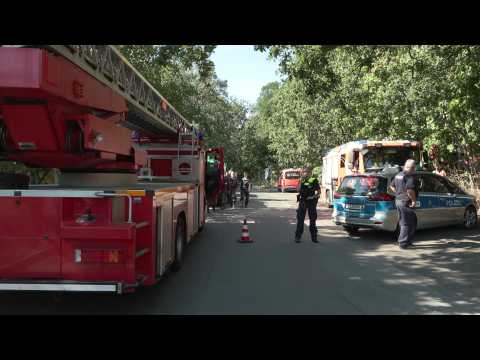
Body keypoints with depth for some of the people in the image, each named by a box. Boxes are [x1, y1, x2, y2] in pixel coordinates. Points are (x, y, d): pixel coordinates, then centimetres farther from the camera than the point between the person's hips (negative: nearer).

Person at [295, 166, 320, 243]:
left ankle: (314, 237, 16)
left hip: (311, 201, -2)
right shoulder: (302, 180, 8)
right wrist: (301, 181, -10)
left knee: (313, 219, 7)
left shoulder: (314, 180, -1)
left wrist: (314, 196, -15)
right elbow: (298, 190, -4)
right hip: (303, 201, 2)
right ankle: (298, 236, 4)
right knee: (300, 219, 0)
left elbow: (318, 190, 0)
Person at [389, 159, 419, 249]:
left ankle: (406, 241, 29)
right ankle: (403, 243, 4)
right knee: (407, 223, 0)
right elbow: (409, 190, -30)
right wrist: (414, 200, -19)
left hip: (398, 201, 9)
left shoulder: (398, 175, 12)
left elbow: (392, 186, 22)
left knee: (403, 222, 19)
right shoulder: (410, 176, -17)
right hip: (406, 202, -9)